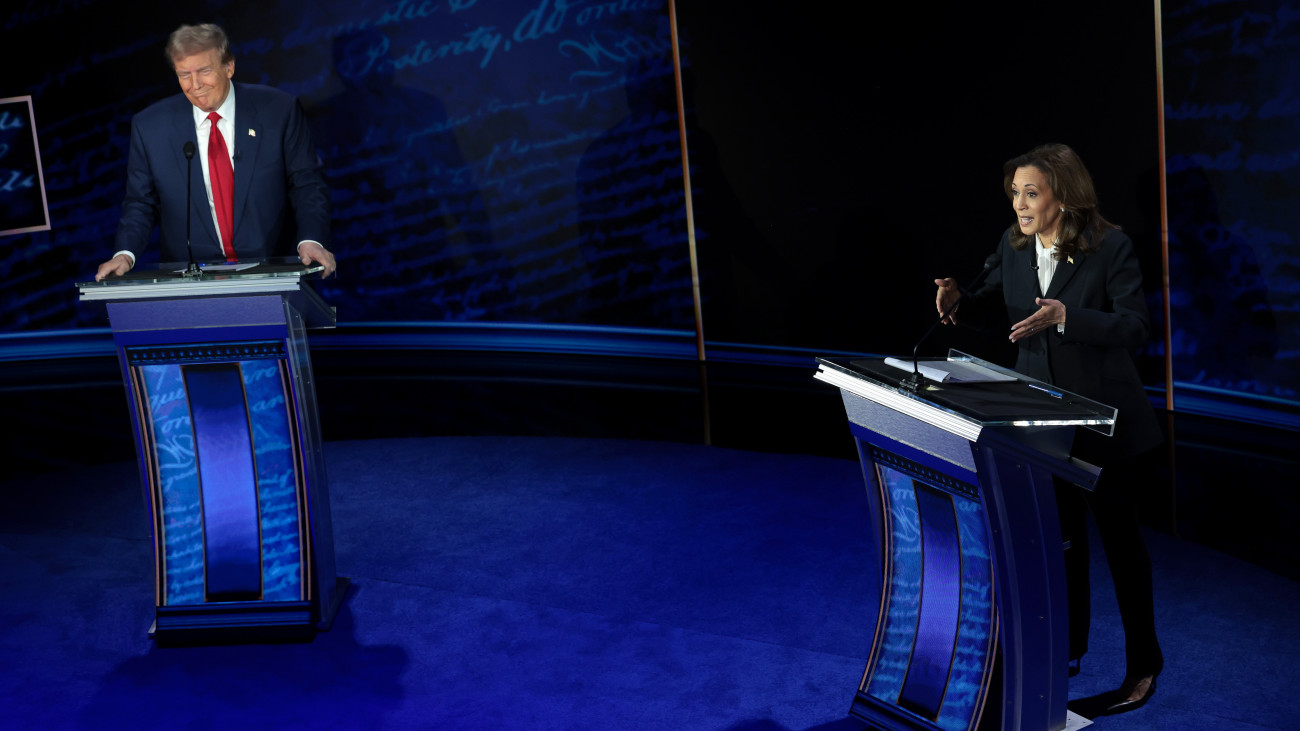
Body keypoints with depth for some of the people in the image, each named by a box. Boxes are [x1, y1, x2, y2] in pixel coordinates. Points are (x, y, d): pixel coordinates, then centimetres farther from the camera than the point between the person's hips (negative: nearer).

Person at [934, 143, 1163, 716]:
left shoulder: (1110, 247, -18)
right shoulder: (1014, 245, -2)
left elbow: (1134, 328, -20)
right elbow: (988, 307, 10)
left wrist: (1064, 315, -33)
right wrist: (958, 302, -13)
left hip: (1103, 415, -5)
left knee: (1118, 531, 6)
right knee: (1059, 531, 16)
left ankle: (1143, 663, 22)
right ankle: (1067, 648, 33)